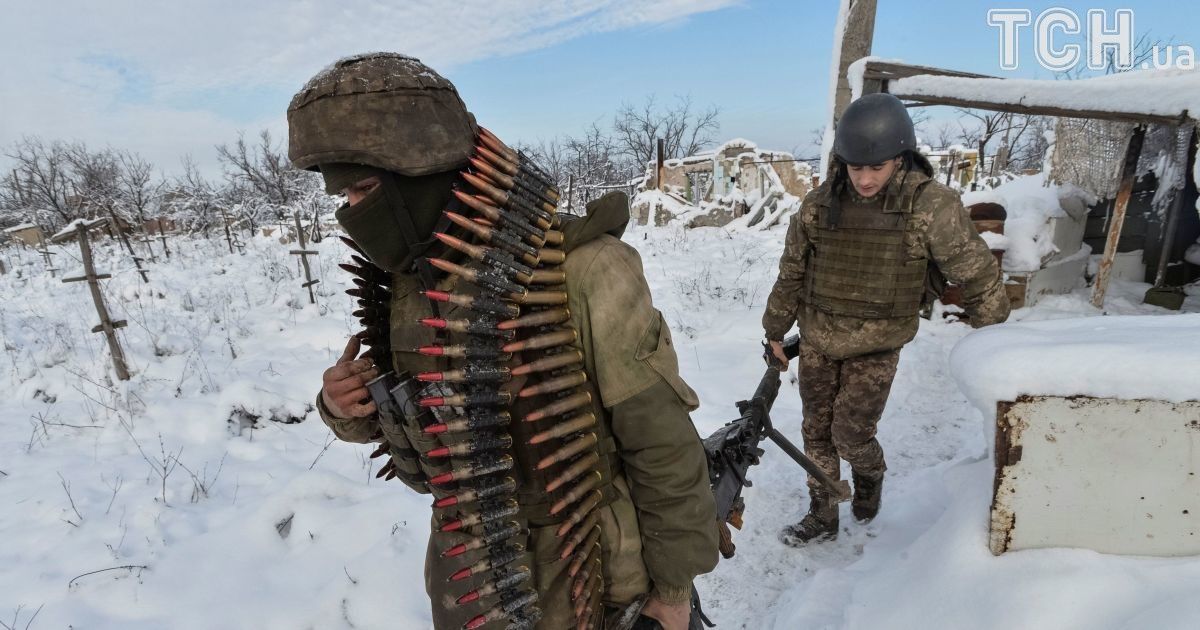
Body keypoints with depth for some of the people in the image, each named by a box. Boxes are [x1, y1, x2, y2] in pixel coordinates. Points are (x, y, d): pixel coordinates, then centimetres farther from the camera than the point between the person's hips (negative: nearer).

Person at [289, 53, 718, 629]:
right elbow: (400, 415, 9)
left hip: (584, 577, -5)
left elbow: (662, 445, -18)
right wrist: (346, 408, -13)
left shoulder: (579, 268, -25)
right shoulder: (404, 284, -5)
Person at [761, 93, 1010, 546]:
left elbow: (980, 278, -7)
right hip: (816, 343, 4)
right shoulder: (819, 204, -5)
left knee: (851, 435, 0)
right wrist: (775, 332, 13)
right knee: (817, 432, 12)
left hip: (876, 348, -3)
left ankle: (870, 476, 37)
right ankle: (822, 517, 31)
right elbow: (791, 273, 6)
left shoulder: (932, 207, -15)